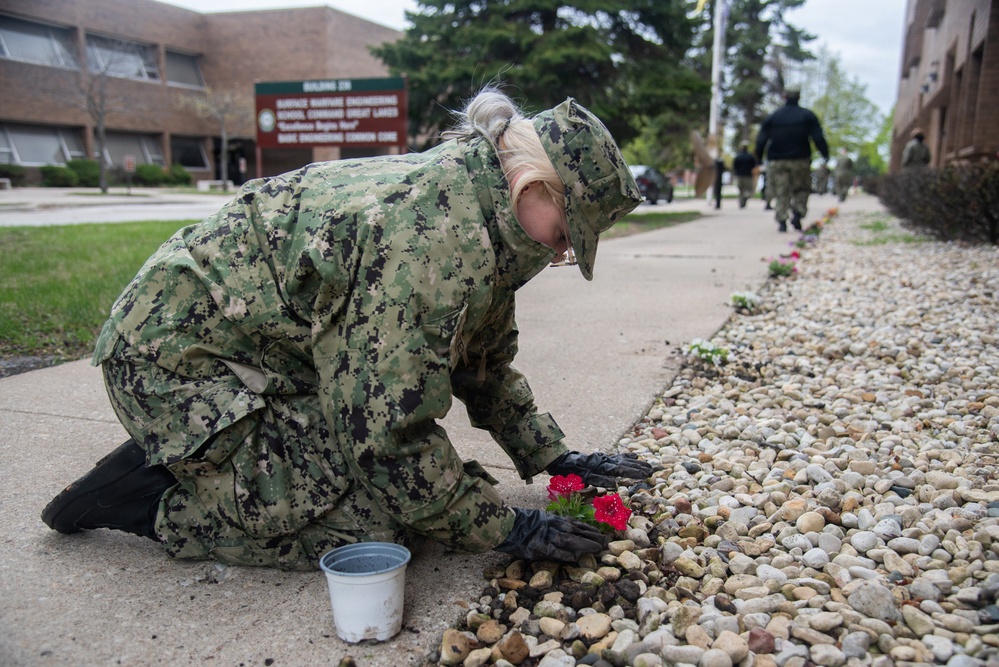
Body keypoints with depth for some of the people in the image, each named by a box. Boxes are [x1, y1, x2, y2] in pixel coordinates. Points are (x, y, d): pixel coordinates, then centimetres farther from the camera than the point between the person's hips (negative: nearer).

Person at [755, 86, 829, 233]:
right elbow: (818, 138, -3)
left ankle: (782, 221, -5)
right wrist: (825, 154, 6)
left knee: (781, 193, 4)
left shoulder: (772, 117, 5)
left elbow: (761, 140, 2)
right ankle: (797, 213, -8)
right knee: (801, 189, 12)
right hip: (800, 160, -1)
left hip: (777, 161, 1)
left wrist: (759, 158, 11)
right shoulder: (807, 116, 3)